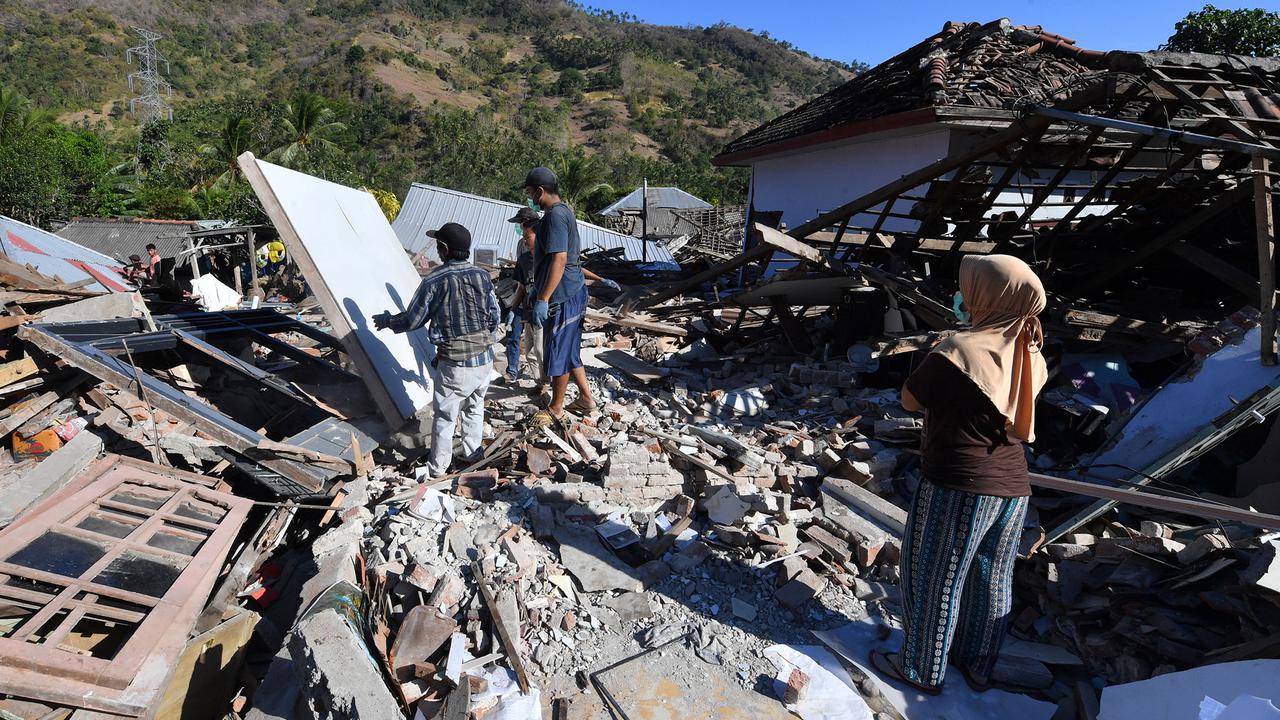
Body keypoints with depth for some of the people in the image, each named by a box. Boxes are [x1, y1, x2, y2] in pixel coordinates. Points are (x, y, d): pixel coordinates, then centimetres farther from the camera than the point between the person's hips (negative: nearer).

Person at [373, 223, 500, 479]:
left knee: (444, 416, 10)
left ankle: (437, 467, 23)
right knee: (475, 408, 22)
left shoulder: (434, 280, -13)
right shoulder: (482, 276, -1)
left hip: (454, 364, -4)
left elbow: (412, 320, -4)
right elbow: (495, 316, 5)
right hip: (485, 359, 4)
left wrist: (386, 320, 16)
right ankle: (472, 454, 34)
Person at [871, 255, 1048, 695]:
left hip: (959, 488, -7)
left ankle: (921, 670, 27)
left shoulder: (957, 351, -21)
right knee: (993, 579, 21)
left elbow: (910, 401, -11)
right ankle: (978, 665, 40)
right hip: (1013, 488, 7)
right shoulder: (1029, 355, 2)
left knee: (936, 580, 9)